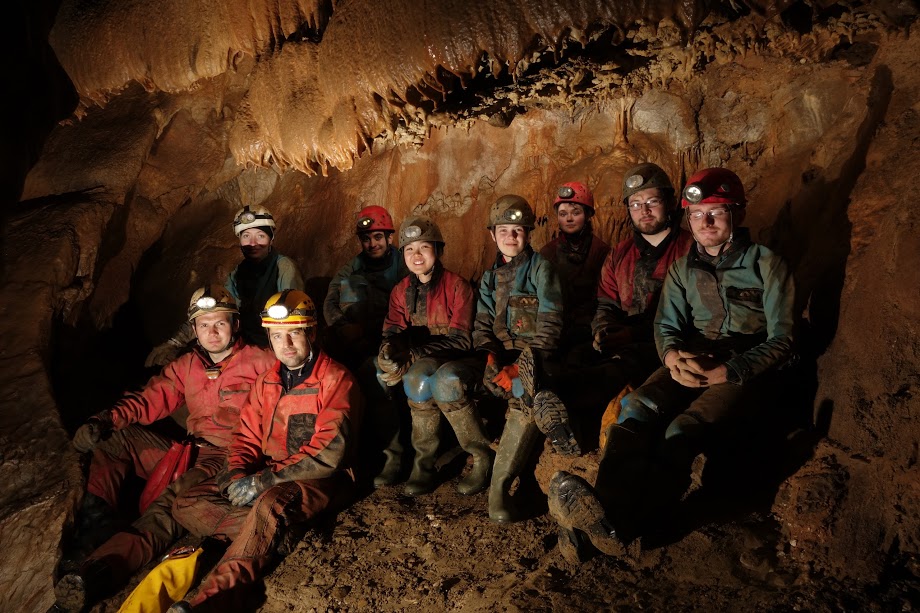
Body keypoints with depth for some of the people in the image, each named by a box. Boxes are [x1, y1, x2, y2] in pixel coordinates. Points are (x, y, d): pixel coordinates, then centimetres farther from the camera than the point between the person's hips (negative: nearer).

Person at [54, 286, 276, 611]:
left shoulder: (258, 362, -3)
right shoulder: (187, 365, 15)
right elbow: (152, 399, 8)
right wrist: (105, 419, -10)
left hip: (228, 459, -7)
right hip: (188, 451, 7)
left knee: (176, 499, -33)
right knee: (117, 437, 1)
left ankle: (98, 573, -47)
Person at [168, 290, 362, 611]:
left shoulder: (335, 379, -11)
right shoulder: (267, 381, 12)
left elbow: (329, 453, -20)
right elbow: (247, 437, 12)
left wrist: (264, 481, -19)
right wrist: (236, 474, -11)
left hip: (321, 479, -7)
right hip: (270, 476, 8)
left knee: (271, 504, -39)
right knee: (187, 504, -6)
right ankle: (271, 533, -22)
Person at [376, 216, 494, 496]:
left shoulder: (457, 285, -8)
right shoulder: (401, 291, 7)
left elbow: (460, 339, -16)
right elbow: (392, 331, -4)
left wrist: (413, 355, -28)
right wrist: (390, 351, -31)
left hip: (459, 361, -3)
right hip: (423, 364, 3)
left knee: (446, 381, -38)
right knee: (418, 378, -34)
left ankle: (483, 456, -17)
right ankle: (424, 460, -18)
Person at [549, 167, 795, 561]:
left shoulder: (766, 265, 2)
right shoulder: (683, 269, 15)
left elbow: (781, 340, -3)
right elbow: (666, 326, 13)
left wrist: (723, 373, -20)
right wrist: (674, 356, -14)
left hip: (745, 367, -4)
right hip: (692, 360, 4)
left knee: (685, 427, -33)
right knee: (638, 405, -30)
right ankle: (604, 497, -50)